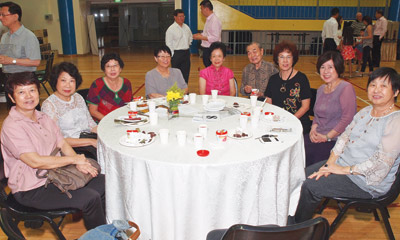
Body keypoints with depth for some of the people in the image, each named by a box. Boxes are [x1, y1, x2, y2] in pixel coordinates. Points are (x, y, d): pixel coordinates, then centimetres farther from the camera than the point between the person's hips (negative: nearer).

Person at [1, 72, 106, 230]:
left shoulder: (43, 117, 8)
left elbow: (63, 144, 7)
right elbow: (35, 161, -24)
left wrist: (79, 163, -13)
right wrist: (74, 159, -17)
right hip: (32, 190, -8)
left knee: (104, 182, -1)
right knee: (90, 198, -21)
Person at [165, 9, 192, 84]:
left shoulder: (186, 27, 9)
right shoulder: (171, 29, -9)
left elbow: (190, 37, 26)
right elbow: (168, 44, -10)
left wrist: (187, 44, 12)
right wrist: (172, 55, -12)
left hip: (186, 52, 6)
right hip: (176, 53, -6)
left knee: (186, 73, 10)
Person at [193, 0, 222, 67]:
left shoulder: (214, 20, -18)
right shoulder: (209, 19, 13)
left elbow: (215, 38, -23)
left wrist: (201, 37, -17)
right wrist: (200, 35, 6)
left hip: (211, 50, -10)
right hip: (206, 49, 10)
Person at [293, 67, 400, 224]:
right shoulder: (365, 112, 9)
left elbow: (382, 163, -24)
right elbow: (345, 137, 6)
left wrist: (344, 170, -21)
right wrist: (330, 163, -8)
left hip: (368, 183, -8)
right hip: (342, 164, 8)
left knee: (310, 187, -19)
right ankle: (289, 217, 10)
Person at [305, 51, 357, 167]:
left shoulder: (346, 88, -10)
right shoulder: (321, 89, 16)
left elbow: (348, 119, -16)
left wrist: (327, 137, -15)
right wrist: (313, 129, 1)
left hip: (336, 140, -7)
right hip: (317, 136, 7)